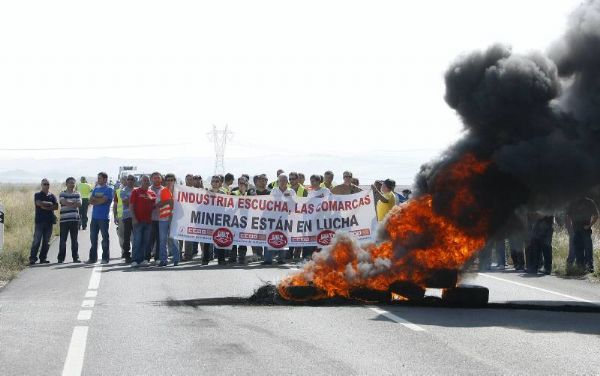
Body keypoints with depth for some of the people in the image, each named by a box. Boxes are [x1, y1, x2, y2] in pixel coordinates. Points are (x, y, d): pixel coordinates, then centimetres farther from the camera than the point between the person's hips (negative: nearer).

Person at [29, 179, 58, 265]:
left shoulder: (52, 196, 11)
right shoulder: (37, 195, 5)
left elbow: (56, 207, 0)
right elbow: (39, 203, -15)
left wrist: (45, 207, -9)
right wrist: (50, 204, -4)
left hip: (49, 221, 3)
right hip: (39, 220, -3)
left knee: (46, 241, 4)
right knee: (37, 240, -8)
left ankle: (43, 258, 10)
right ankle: (32, 258, -7)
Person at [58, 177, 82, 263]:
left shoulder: (77, 194, 12)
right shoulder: (62, 194, 5)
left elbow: (79, 204, -3)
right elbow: (63, 202, -14)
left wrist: (68, 203, -9)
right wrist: (74, 203, -6)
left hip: (75, 219, 2)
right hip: (64, 220, -2)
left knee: (74, 240, 7)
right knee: (63, 240, -2)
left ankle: (75, 257, 13)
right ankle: (61, 258, 2)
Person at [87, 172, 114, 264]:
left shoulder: (109, 189, -3)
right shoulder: (96, 189, 17)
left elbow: (103, 200, -15)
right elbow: (91, 201, 8)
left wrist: (94, 199, -1)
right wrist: (99, 199, -7)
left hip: (104, 218, -6)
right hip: (94, 217, 6)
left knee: (105, 238, -2)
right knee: (93, 238, 8)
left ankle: (105, 258, 2)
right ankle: (92, 258, 13)